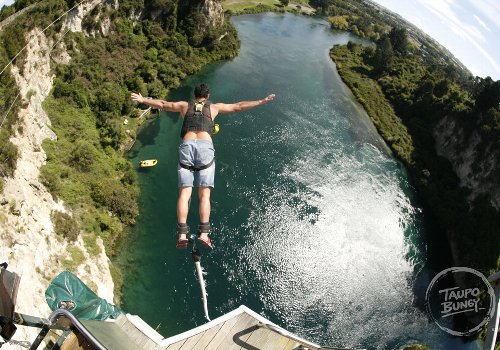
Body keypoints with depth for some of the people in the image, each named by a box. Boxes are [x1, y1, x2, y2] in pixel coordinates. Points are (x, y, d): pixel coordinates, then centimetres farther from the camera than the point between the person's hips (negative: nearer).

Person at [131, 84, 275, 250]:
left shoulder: (185, 105, 27)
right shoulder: (214, 107, 23)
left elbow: (162, 104, 37)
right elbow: (239, 106, 26)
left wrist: (143, 99, 52)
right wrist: (262, 101, 34)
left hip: (186, 146, 1)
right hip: (205, 146, -1)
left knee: (184, 192, -3)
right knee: (204, 194, -2)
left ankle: (182, 234, -13)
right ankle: (204, 233, -12)